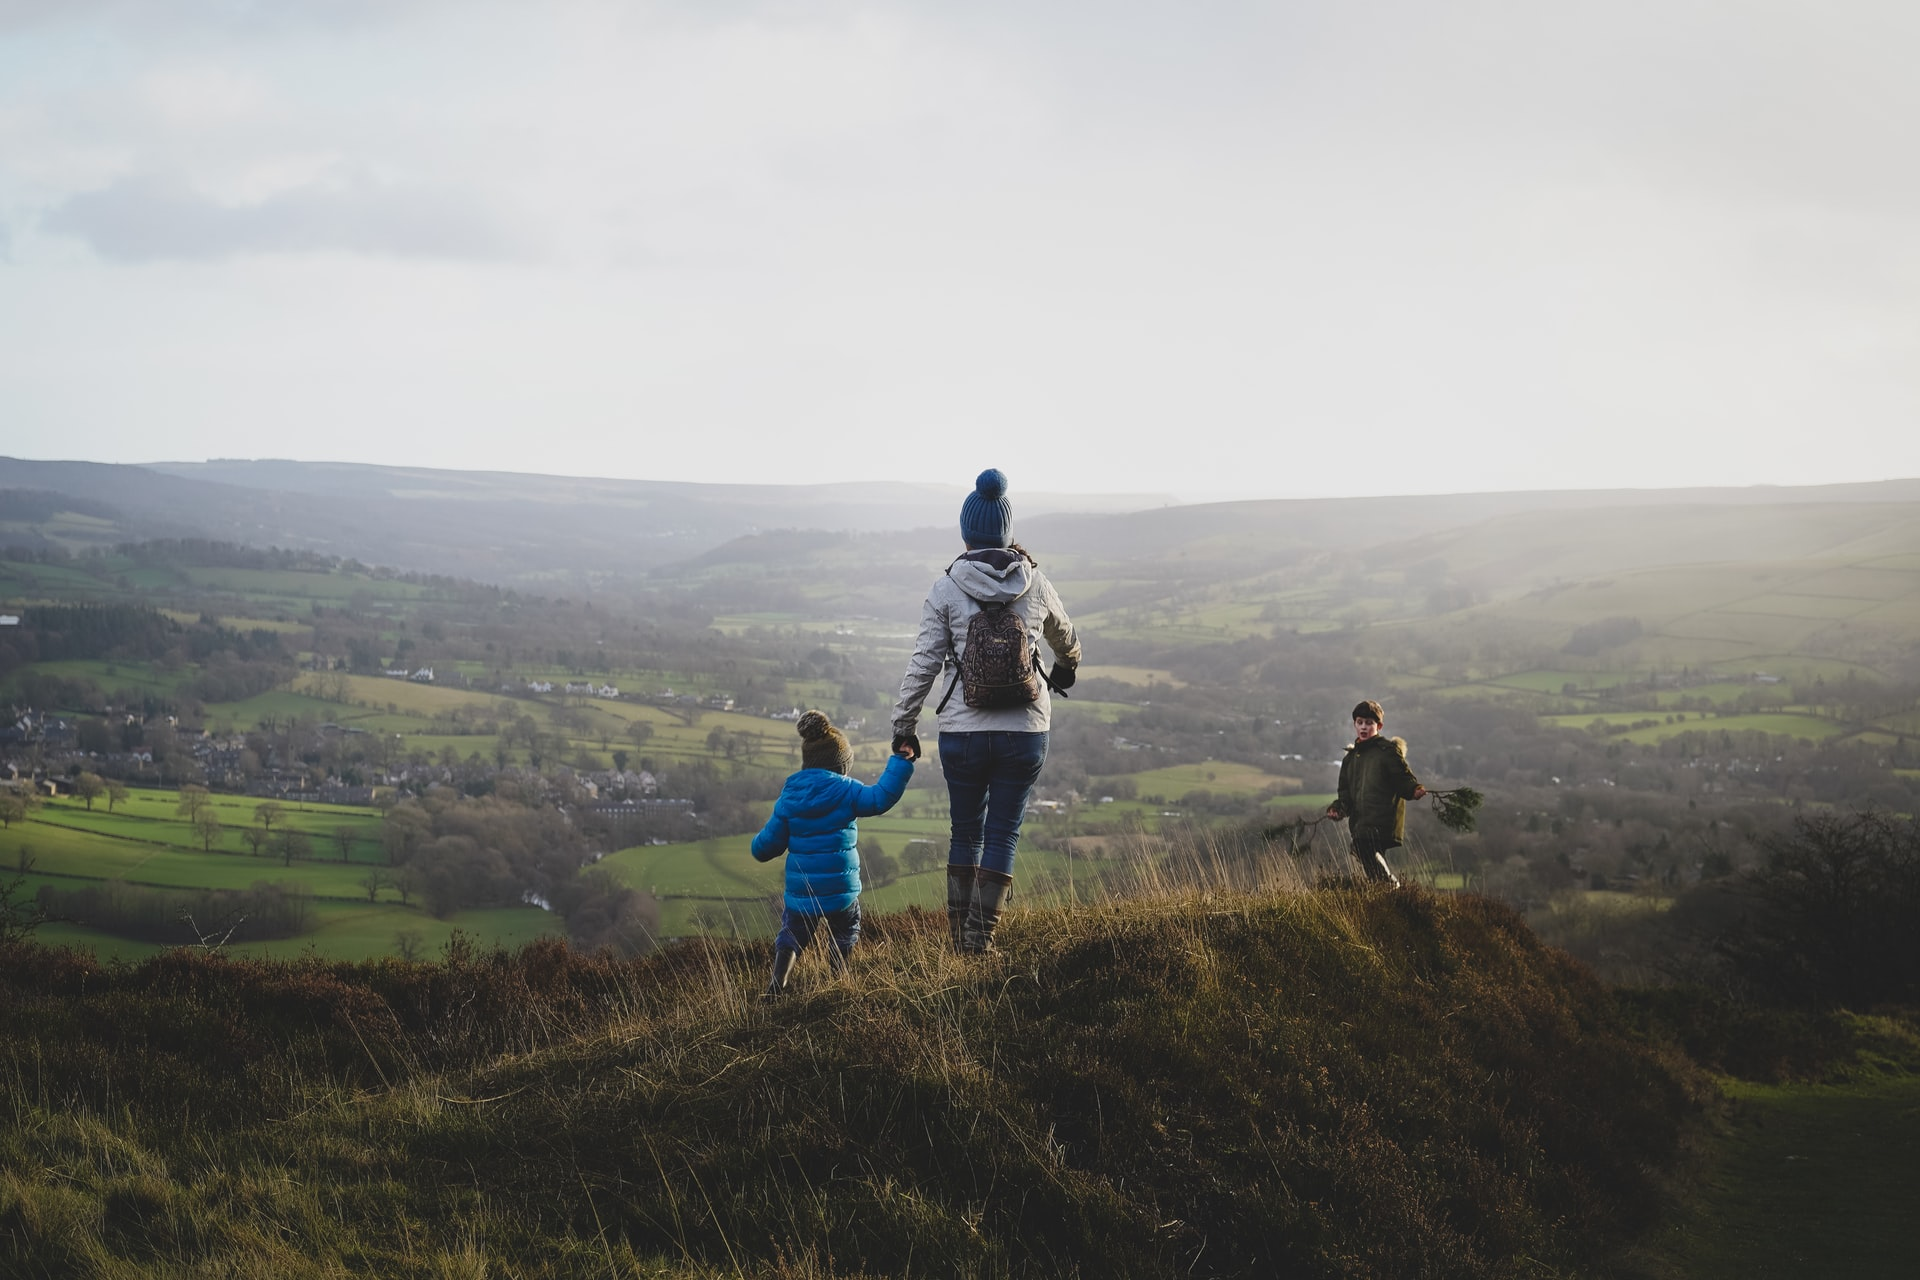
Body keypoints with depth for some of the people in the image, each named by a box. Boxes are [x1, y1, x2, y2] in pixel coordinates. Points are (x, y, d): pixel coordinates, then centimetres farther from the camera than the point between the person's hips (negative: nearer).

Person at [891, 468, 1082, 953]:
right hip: (1025, 732, 0)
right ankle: (981, 941, 0)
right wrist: (1066, 668, 46)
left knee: (965, 834, 14)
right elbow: (1065, 637, 24)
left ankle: (960, 943, 18)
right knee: (1003, 835, 6)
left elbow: (923, 664, -4)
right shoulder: (1036, 584, 3)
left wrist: (903, 726, 7)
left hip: (963, 734, 0)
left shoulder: (946, 589, -4)